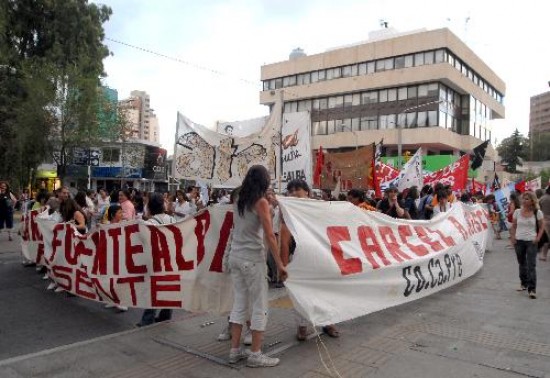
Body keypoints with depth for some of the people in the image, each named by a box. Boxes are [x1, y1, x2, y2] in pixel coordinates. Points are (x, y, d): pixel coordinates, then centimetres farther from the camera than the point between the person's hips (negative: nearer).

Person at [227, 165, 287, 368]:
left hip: (235, 256, 7)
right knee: (260, 307, 4)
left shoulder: (238, 201, 10)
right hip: (252, 259, -7)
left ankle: (235, 351, 19)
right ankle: (255, 355, 10)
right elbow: (269, 236, -15)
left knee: (239, 304, 13)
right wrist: (279, 263, -11)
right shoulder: (261, 202, -11)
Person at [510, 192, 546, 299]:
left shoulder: (537, 213, -4)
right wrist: (512, 237, -1)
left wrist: (538, 238, -11)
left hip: (531, 241, -3)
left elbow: (541, 227, 1)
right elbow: (513, 226, 10)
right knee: (522, 264, 15)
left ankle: (532, 290, -6)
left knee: (531, 266, -8)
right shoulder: (517, 212, 3)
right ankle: (524, 284, 31)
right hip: (519, 241, 3)